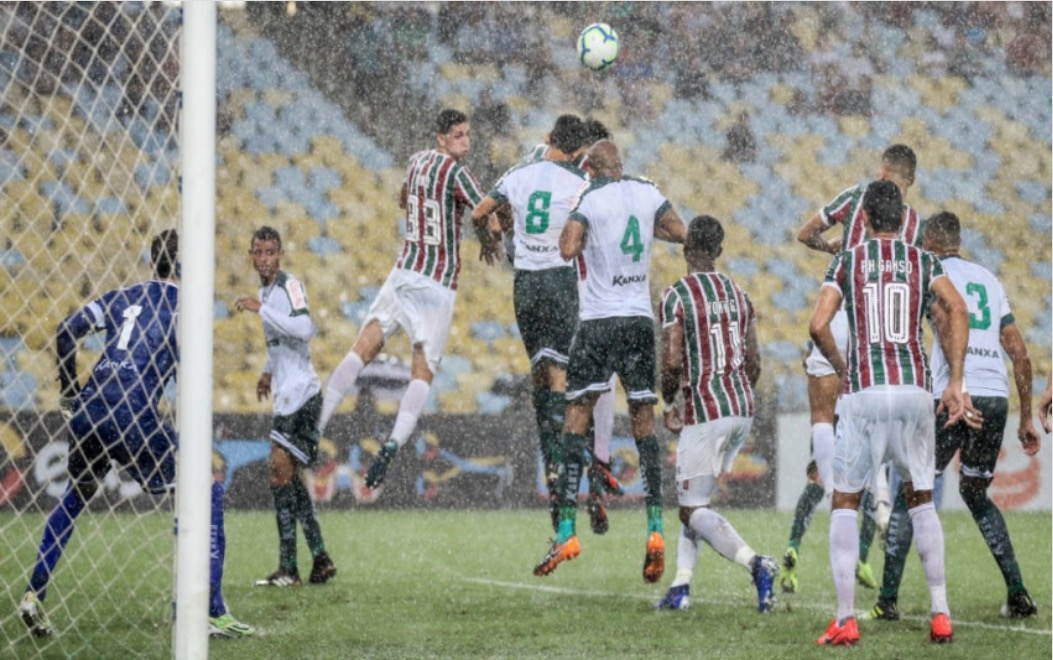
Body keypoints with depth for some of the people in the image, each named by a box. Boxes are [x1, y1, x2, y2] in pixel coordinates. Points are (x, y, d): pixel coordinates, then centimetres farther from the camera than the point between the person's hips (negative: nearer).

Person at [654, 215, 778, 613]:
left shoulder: (676, 297, -9)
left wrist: (669, 406, 2)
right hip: (743, 409, 7)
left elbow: (672, 362, -15)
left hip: (706, 412, -7)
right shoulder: (738, 295, 12)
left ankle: (755, 564, -23)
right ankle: (681, 586, 15)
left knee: (693, 509, -2)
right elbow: (753, 364, 13)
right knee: (693, 498, 19)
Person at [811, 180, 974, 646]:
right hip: (914, 390, 2)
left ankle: (845, 621, 0)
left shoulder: (847, 262, 7)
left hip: (864, 393, -2)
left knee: (845, 503, 8)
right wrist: (955, 382, -6)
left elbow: (818, 326, -5)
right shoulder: (924, 262, 10)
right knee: (920, 499, 18)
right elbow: (956, 311, -8)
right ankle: (940, 615, 10)